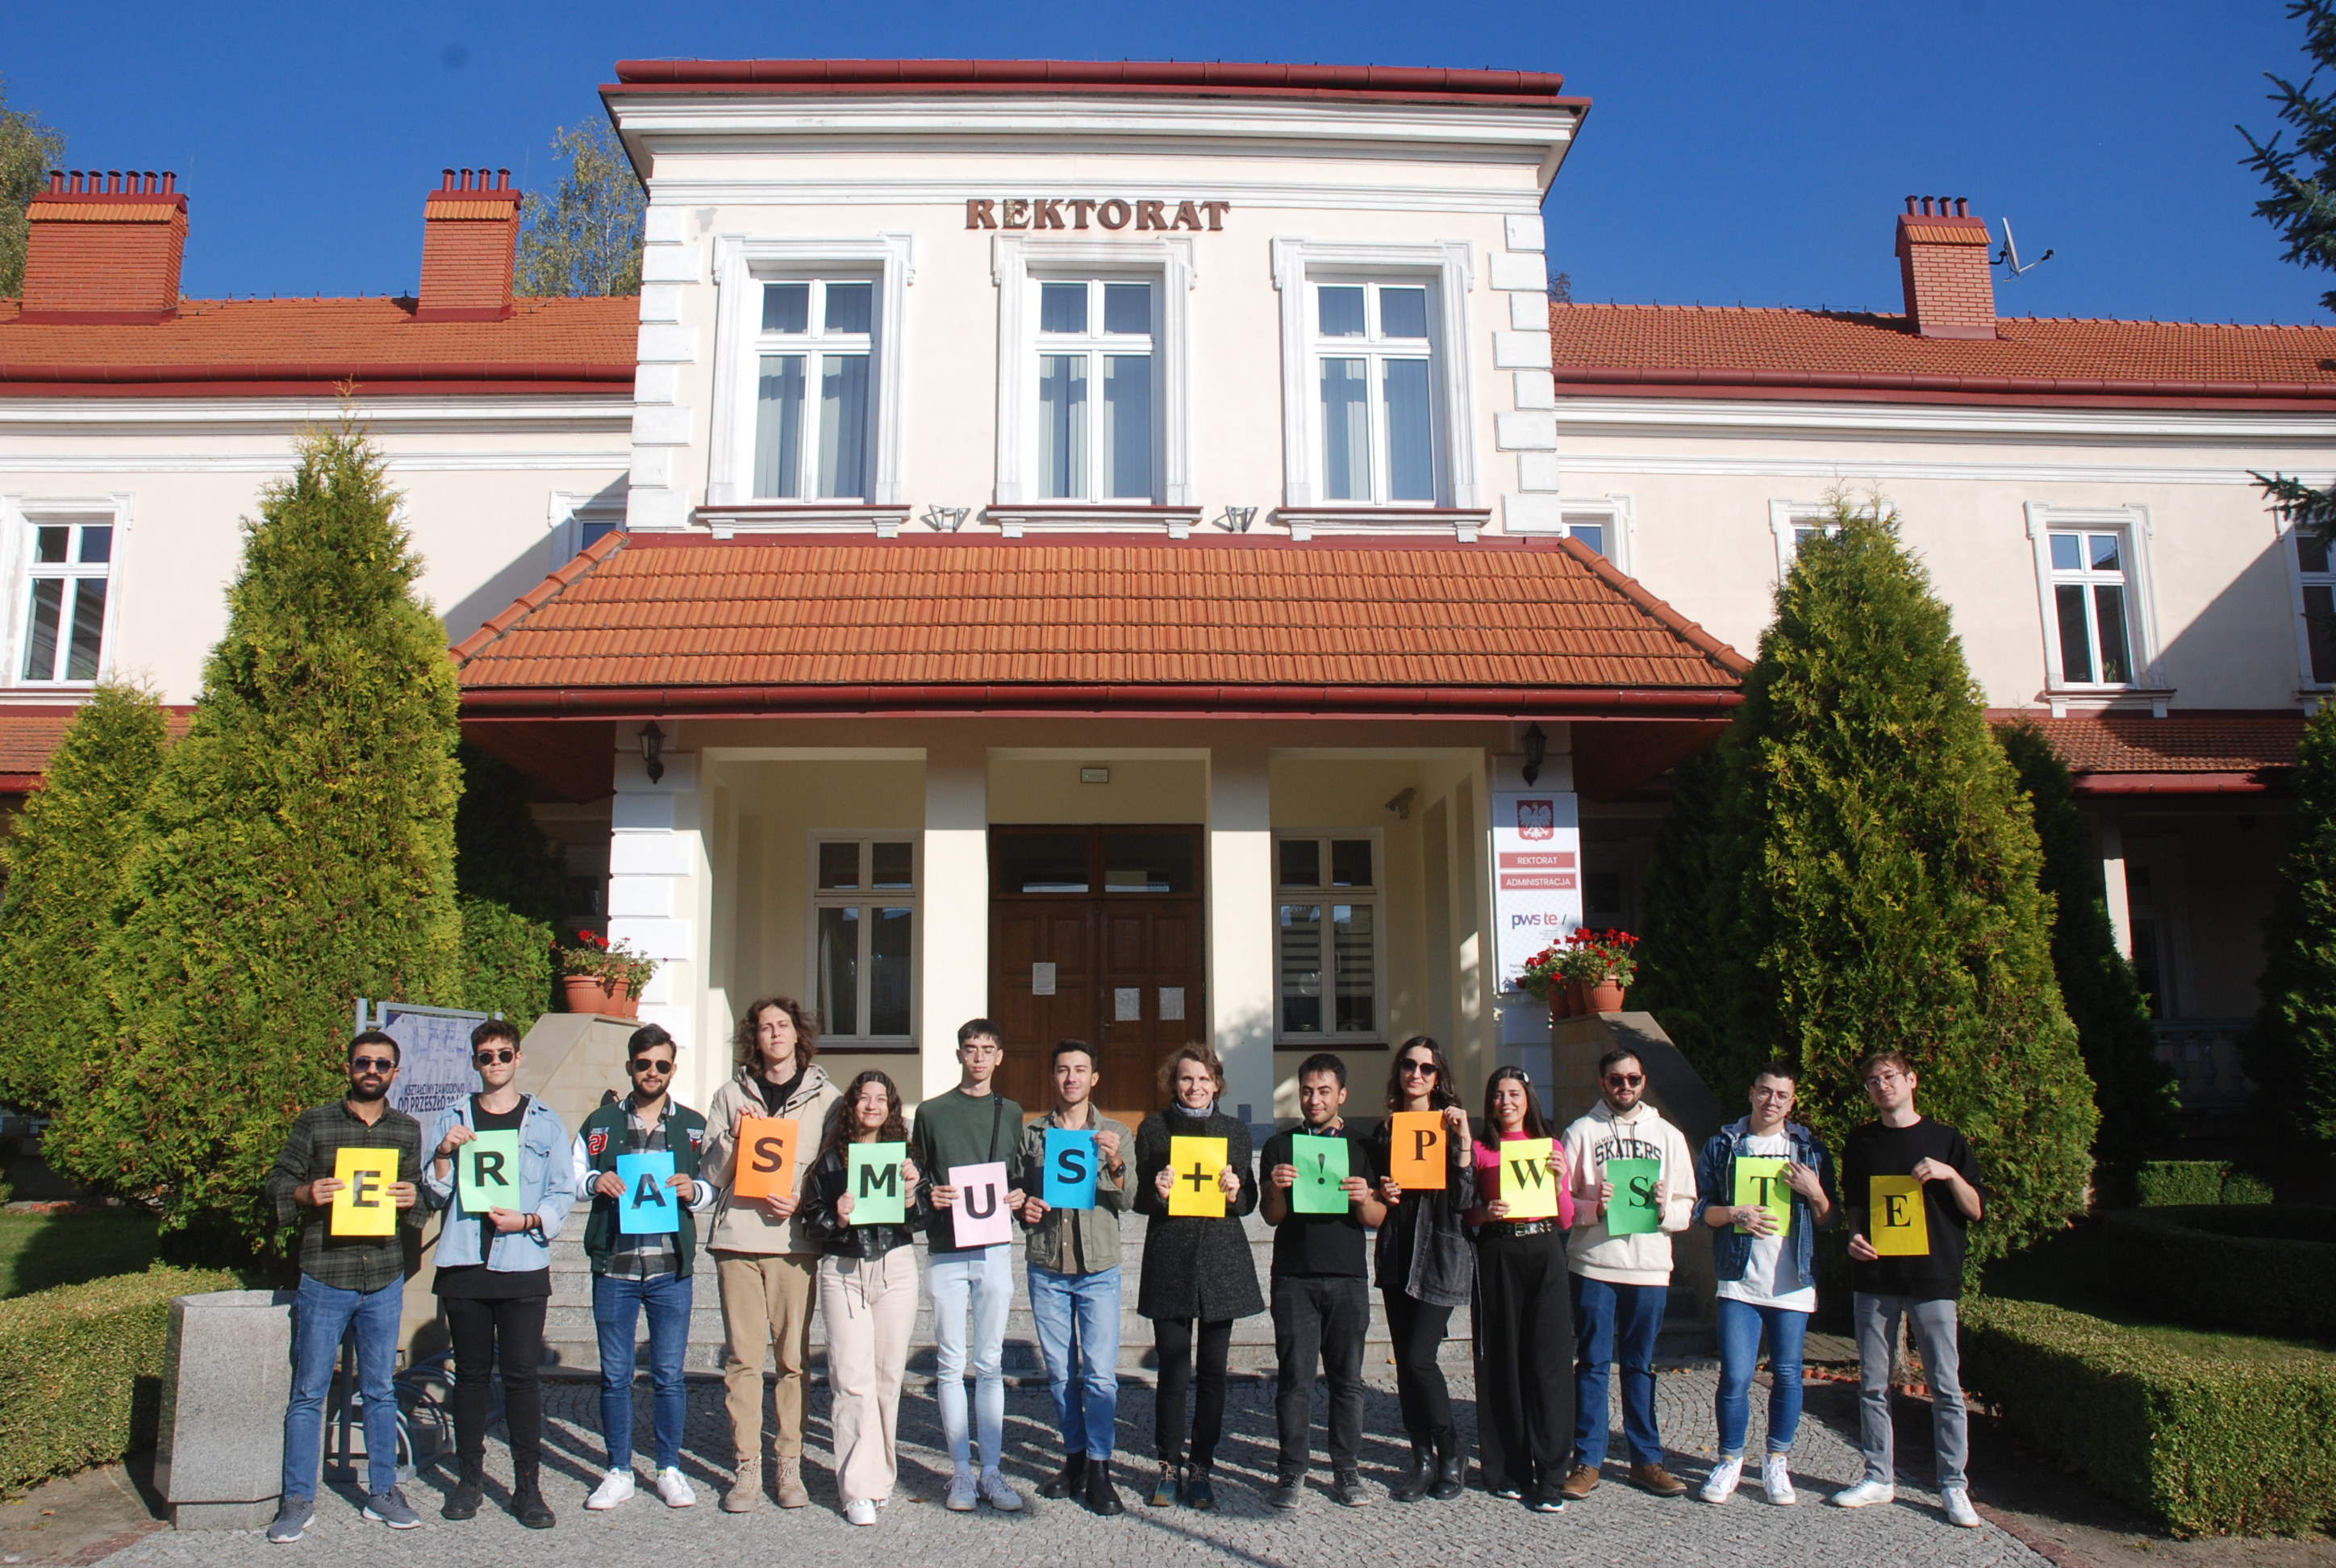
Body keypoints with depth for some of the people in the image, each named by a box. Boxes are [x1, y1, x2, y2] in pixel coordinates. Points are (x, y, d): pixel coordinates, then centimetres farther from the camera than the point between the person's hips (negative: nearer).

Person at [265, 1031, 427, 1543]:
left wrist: (412, 1199, -7)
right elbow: (278, 1183, 4)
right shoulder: (313, 1123, 2)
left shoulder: (408, 1130, 10)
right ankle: (298, 1501, 14)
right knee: (308, 1393, 3)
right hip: (324, 1278, -2)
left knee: (380, 1390, 10)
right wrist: (306, 1194, -16)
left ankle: (382, 1493, 20)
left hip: (385, 1279, 2)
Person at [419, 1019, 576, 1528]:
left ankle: (528, 1485, 4)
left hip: (523, 1266, -2)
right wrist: (443, 1155, -7)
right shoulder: (452, 1119, 12)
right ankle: (469, 1480, 18)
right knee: (471, 1373, 7)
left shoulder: (545, 1123, 7)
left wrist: (528, 1220, -13)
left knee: (522, 1375, -3)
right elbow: (433, 1195, 11)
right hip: (464, 1264, 2)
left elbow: (563, 1193, 5)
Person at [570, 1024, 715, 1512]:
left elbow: (716, 1190, 11)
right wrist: (594, 1182, -10)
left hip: (671, 1268, 0)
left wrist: (694, 1190, -11)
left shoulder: (693, 1126, 8)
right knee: (615, 1375, 6)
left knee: (669, 1375, 5)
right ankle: (619, 1473, 19)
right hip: (613, 1266, 1)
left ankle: (670, 1469, 18)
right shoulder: (602, 1123, 9)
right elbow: (570, 1175, 11)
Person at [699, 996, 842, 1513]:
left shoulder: (825, 1097, 8)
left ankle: (790, 1465, 11)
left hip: (797, 1241, -1)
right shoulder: (731, 1096, 10)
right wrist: (735, 1140, -10)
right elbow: (714, 1174, 8)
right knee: (742, 1358, 1)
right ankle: (745, 1467, 9)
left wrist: (803, 1200, -8)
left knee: (794, 1358, 1)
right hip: (737, 1238, 1)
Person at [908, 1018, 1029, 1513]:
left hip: (995, 1249, 1)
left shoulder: (1011, 1114, 12)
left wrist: (1020, 1199, -2)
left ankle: (992, 1471, 10)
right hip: (946, 1251, -1)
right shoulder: (932, 1113, 7)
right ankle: (962, 1471, 9)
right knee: (952, 1364, 1)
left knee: (990, 1364, 4)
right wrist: (928, 1196, -9)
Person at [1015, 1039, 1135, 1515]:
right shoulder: (1032, 1134, 10)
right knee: (1060, 1373, 6)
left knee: (1100, 1373, -6)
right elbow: (1017, 1192, 16)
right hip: (1046, 1267, 2)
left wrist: (1116, 1166, -22)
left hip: (1098, 1268, -2)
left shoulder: (1117, 1135, 6)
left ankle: (1099, 1470, 3)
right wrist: (1022, 1207, -7)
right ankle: (1075, 1459, 20)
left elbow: (1127, 1200, -3)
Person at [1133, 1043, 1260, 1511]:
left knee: (1213, 1370, 4)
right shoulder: (1154, 1128, 7)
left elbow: (1250, 1201, 12)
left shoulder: (1235, 1130, 12)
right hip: (1169, 1261, -2)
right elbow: (1140, 1199, 5)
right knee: (1173, 1371, -3)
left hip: (1222, 1261, 2)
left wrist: (1236, 1192, -9)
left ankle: (1202, 1467, 17)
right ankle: (1169, 1466, 13)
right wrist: (1157, 1191, -16)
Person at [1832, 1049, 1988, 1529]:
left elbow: (1975, 1209, 2)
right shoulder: (1860, 1143, 10)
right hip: (1874, 1278, 3)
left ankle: (1953, 1486, 8)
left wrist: (1950, 1175, -14)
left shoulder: (1945, 1140, 3)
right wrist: (1855, 1237, 2)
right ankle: (1878, 1478, 17)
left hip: (1932, 1278, -3)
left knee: (1945, 1387, -1)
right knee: (1873, 1385, 6)